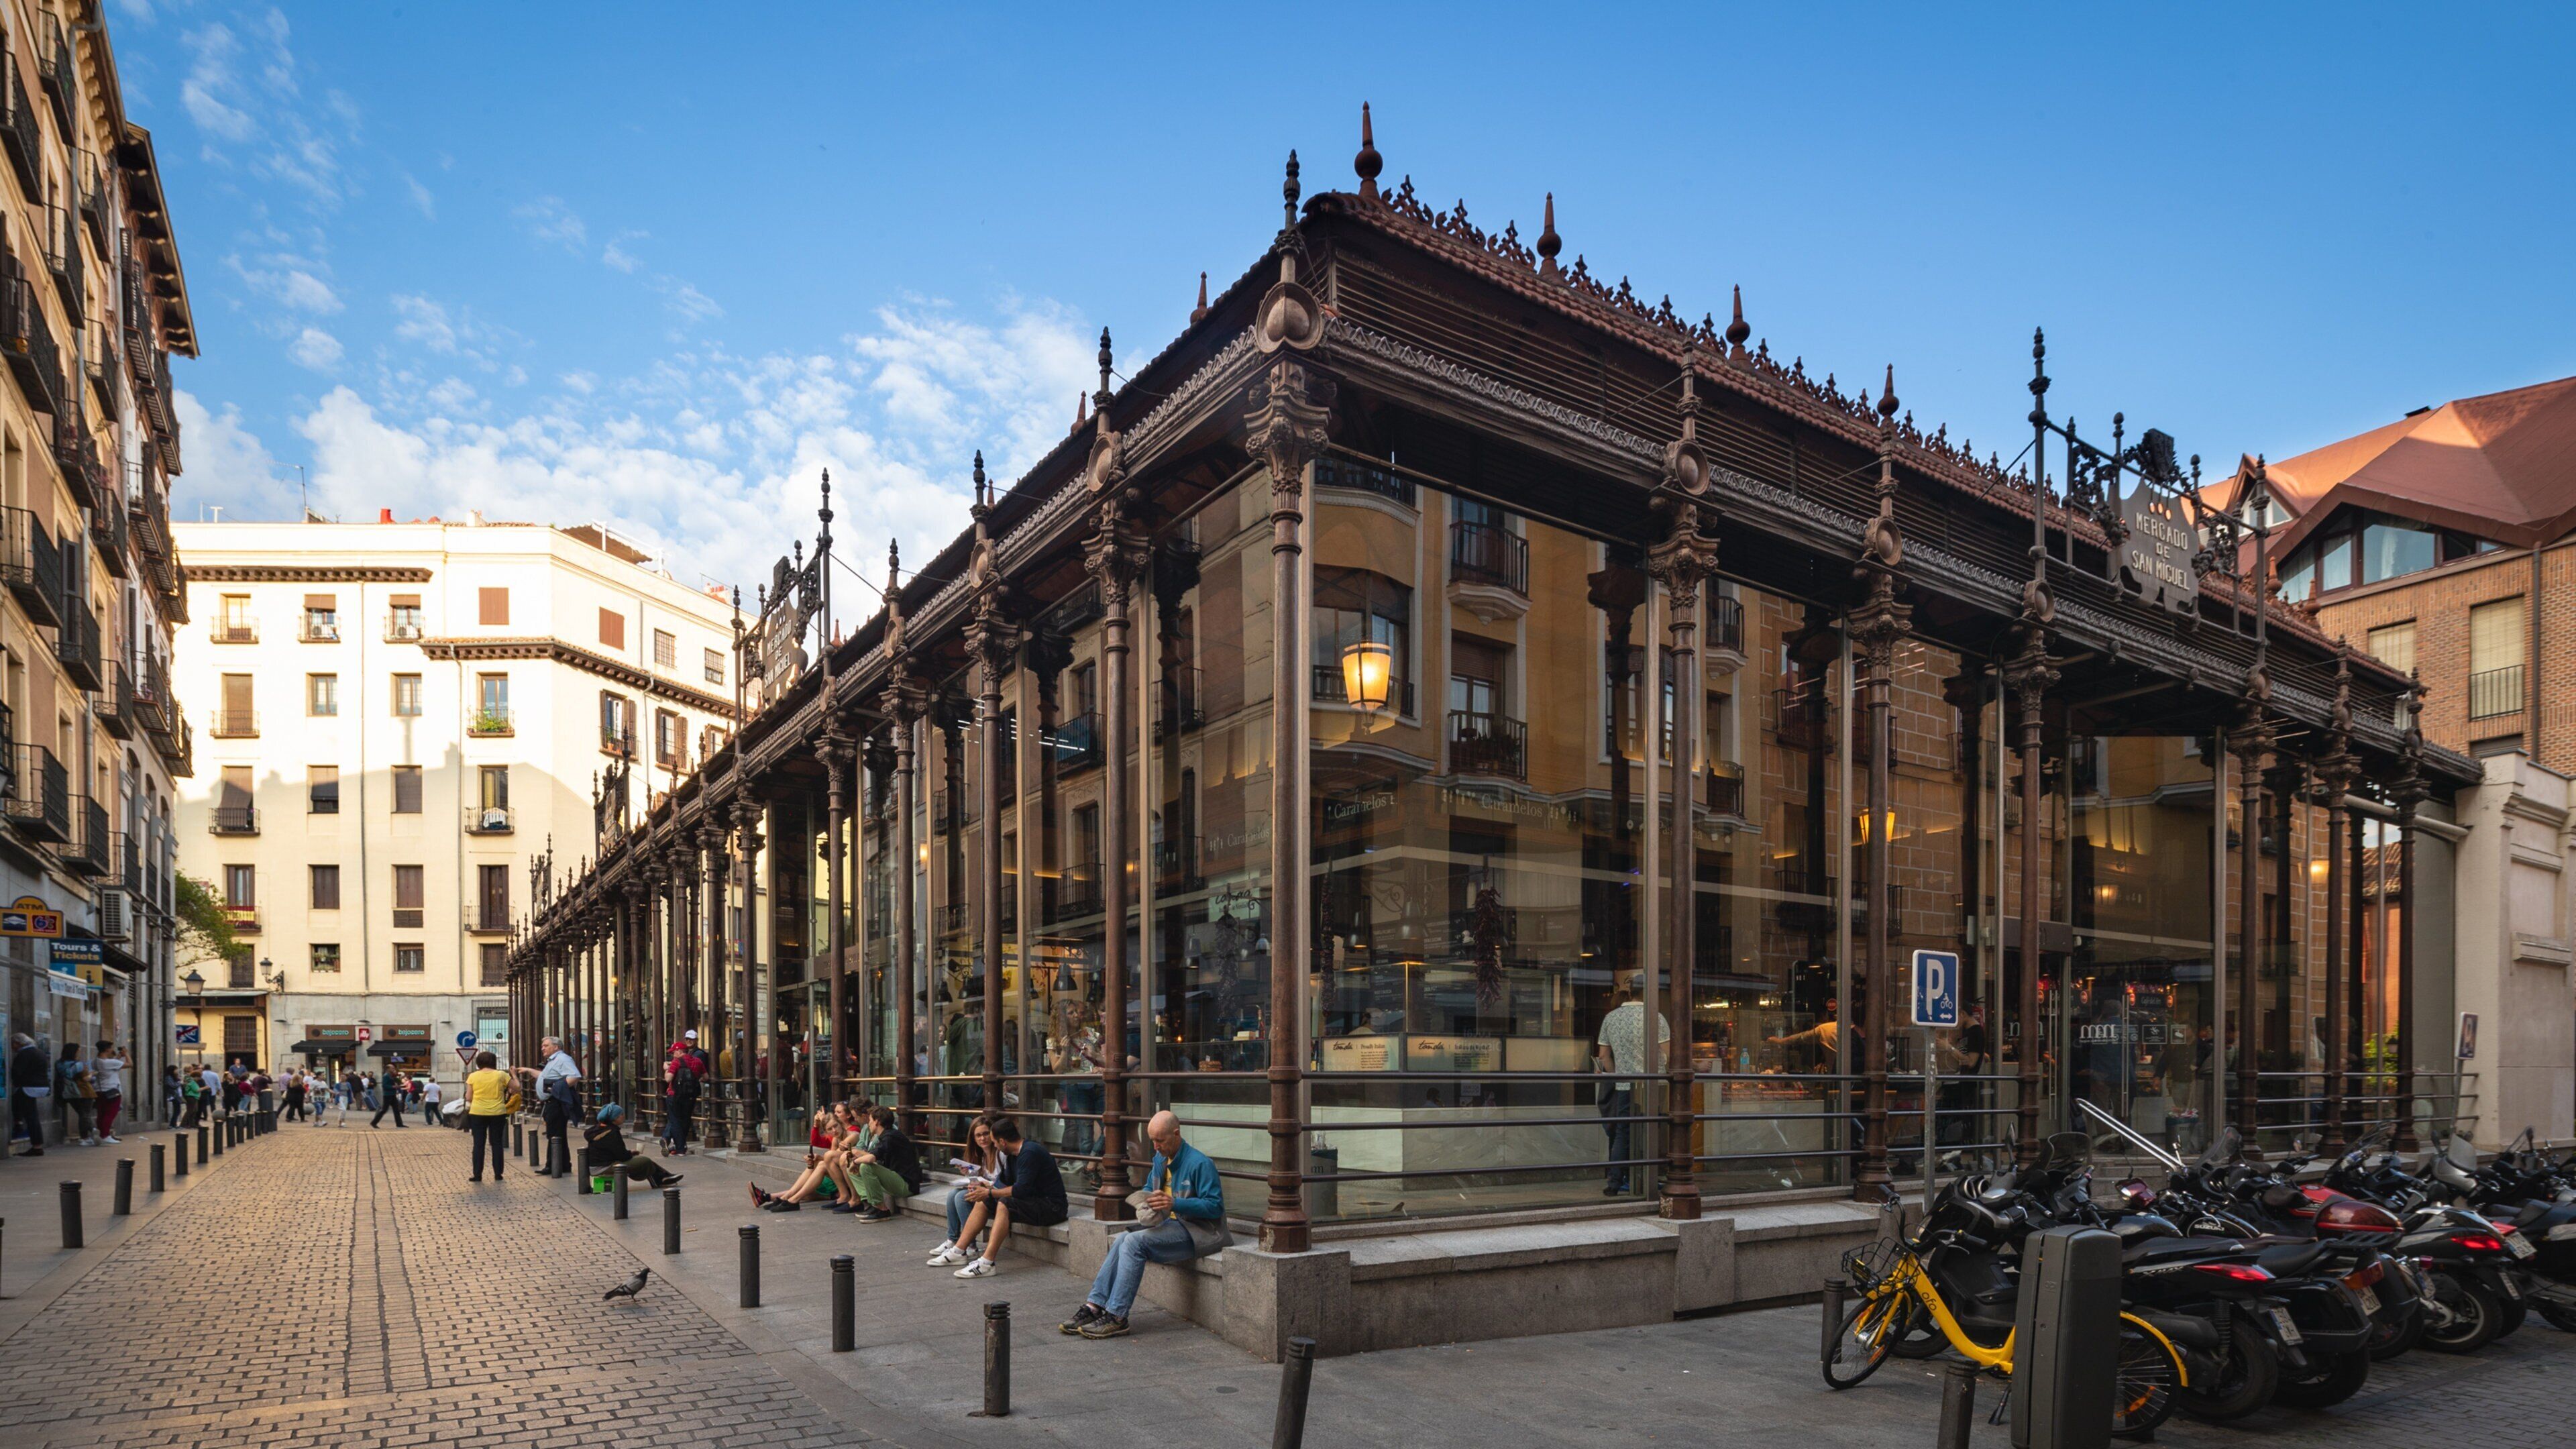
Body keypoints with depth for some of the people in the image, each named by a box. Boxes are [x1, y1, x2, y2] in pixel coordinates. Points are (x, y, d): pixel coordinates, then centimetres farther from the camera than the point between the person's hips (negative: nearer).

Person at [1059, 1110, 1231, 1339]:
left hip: (1198, 1231, -8)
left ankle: (1116, 1317, -22)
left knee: (1135, 1241, -24)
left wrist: (1174, 1204, -28)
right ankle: (1094, 1306, -15)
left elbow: (1215, 1206, -18)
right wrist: (1145, 1203, 1)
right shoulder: (1160, 1159, 11)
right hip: (1171, 1225, 8)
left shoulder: (1200, 1163, -15)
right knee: (1122, 1240, -14)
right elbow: (1148, 1189, 26)